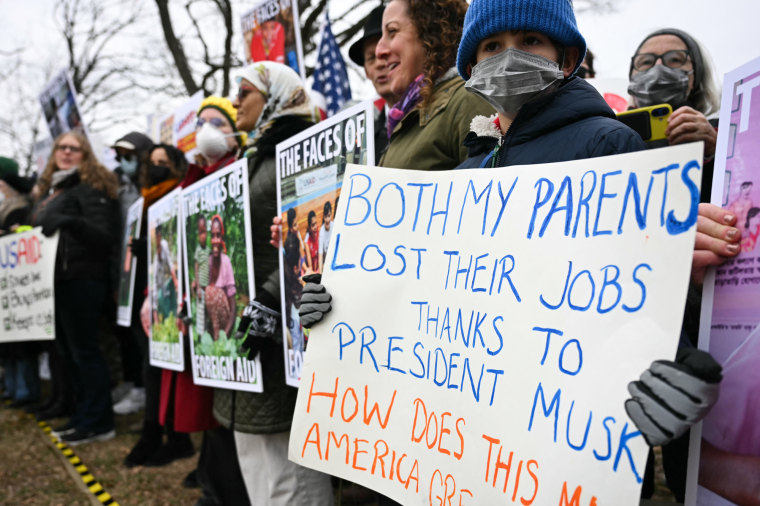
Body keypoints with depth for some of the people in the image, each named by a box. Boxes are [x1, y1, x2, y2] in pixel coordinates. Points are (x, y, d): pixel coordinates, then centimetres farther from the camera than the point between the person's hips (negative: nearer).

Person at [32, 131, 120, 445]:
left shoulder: (91, 187, -5)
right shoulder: (49, 190, 20)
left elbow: (106, 235, -16)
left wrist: (70, 221, -29)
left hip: (81, 280, -8)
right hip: (54, 278, 8)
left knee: (84, 349, -5)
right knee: (68, 350, 11)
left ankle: (98, 423, 2)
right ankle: (82, 416, 20)